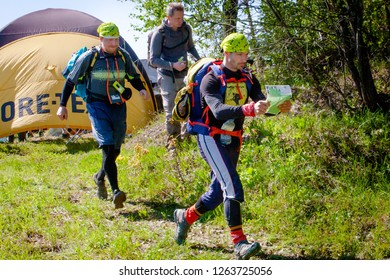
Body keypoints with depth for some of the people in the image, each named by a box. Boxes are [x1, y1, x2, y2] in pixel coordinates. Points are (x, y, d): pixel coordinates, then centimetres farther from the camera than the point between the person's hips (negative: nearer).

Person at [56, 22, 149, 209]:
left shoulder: (123, 56, -1)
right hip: (97, 105, -4)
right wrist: (63, 105, 0)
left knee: (115, 149, 8)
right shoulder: (89, 57, -11)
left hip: (118, 106, 4)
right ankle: (115, 192, -24)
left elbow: (133, 77, 14)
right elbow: (71, 81, -1)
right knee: (107, 145, -19)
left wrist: (141, 89, -7)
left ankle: (100, 178, 38)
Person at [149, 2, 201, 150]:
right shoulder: (159, 34, -17)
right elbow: (153, 60, -13)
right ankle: (172, 142, 11)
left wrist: (198, 59, -1)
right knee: (171, 111, -2)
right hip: (167, 77, -4)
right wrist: (172, 65, -25)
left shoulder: (186, 29, -3)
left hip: (184, 75, 4)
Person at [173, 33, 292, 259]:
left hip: (233, 142, 7)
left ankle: (185, 217, 37)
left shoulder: (248, 80, 5)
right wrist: (248, 109, -48)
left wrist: (280, 107, -32)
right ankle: (239, 243, -22)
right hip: (212, 140, -7)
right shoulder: (211, 80, -15)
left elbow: (262, 103, -9)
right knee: (232, 186, -21)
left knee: (218, 193, 13)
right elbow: (218, 110, -32)